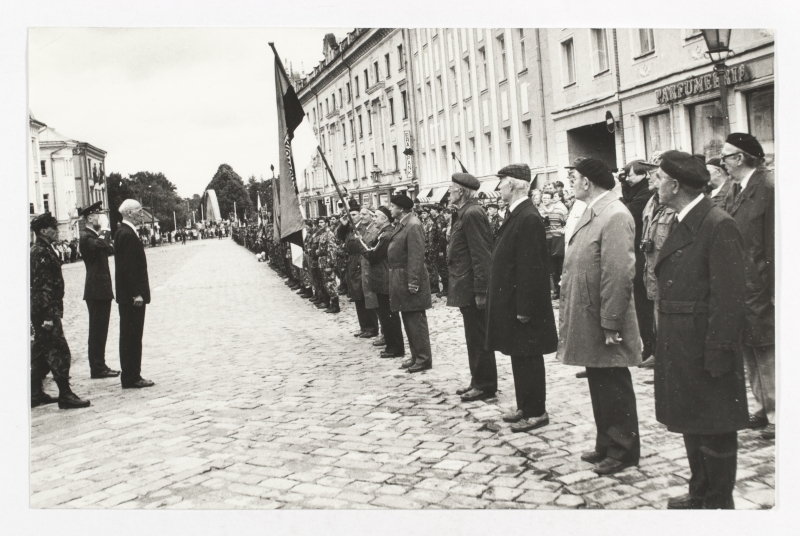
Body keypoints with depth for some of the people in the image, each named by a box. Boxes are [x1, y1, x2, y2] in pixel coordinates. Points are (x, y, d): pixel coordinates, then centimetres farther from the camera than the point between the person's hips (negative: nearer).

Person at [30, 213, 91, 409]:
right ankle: (65, 395, -3)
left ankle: (36, 394, 23)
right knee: (59, 352, -7)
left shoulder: (44, 250, 15)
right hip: (45, 311, -11)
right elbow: (43, 286, -21)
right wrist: (48, 315, -23)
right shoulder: (41, 253, -16)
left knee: (42, 353, 15)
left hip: (41, 312, 11)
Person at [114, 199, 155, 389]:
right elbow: (128, 267, -22)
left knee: (130, 337, 14)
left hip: (127, 295, 10)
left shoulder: (123, 233, 15)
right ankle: (132, 378, 2)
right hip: (132, 295, -10)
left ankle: (130, 376, 21)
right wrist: (136, 293, -21)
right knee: (132, 337, -4)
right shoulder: (127, 234, -16)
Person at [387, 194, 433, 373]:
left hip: (410, 279, -10)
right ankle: (416, 356, 24)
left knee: (416, 319, -3)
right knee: (408, 319, 14)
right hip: (399, 279, 10)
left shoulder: (413, 226, -16)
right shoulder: (401, 225, 13)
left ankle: (424, 358, 5)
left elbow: (417, 256, -20)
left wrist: (413, 281, -23)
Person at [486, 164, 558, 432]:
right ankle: (525, 407, 28)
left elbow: (530, 267, -22)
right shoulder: (516, 215, 11)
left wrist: (524, 308, -22)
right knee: (519, 357, 17)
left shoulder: (528, 218, -19)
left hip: (523, 304, -9)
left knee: (528, 358, 1)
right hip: (511, 303, 9)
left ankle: (536, 412, 13)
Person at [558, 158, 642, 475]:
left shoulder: (615, 215, -19)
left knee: (614, 386, 5)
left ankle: (623, 451, 19)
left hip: (604, 322, -9)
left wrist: (611, 324, -23)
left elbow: (618, 274, -23)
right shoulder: (591, 213, 11)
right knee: (599, 385, 18)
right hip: (588, 320, 9)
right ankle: (607, 445, 31)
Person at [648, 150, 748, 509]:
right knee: (692, 426, 19)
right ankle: (700, 495, 34)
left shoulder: (719, 227, -17)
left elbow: (729, 299, -20)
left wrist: (717, 354, -20)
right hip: (680, 349, 9)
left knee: (715, 432, 6)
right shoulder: (683, 226, 10)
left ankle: (719, 503, 21)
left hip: (706, 351, -9)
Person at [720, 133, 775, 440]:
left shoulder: (769, 188, -14)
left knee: (767, 353, 1)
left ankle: (777, 415, 12)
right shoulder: (736, 190, 12)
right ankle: (765, 409, 28)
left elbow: (774, 245, -17)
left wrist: (773, 290, -19)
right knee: (751, 355, 16)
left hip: (759, 288, -9)